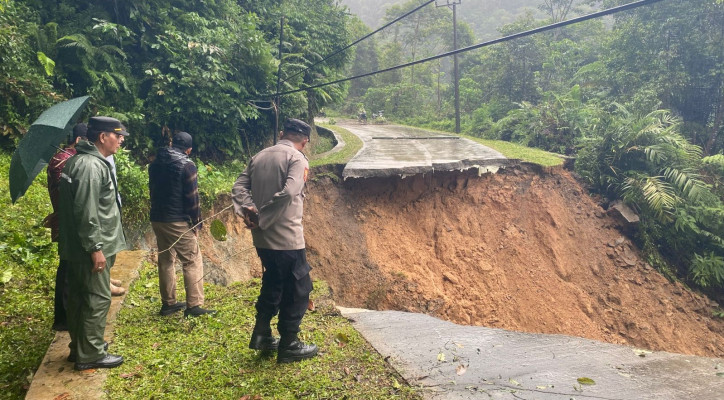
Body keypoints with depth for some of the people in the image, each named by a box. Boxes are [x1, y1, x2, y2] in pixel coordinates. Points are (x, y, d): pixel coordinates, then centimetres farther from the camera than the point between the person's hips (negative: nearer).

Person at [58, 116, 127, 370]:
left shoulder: (81, 160, 14)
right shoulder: (91, 166, -20)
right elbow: (86, 212, -25)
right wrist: (95, 248, -23)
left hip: (79, 247, 11)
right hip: (91, 249, -11)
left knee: (80, 297, 18)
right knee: (97, 299, -2)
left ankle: (80, 347, 30)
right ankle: (90, 355, 8)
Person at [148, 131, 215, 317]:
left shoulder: (155, 163, 10)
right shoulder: (187, 165, -11)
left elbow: (153, 191, 16)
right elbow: (192, 197, -13)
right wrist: (196, 223, -5)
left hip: (157, 219, 7)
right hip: (178, 222, -7)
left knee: (165, 261, 14)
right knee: (193, 262, -2)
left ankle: (168, 303, 20)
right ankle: (193, 306, -5)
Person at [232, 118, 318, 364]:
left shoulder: (259, 157, 11)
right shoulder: (297, 158, -11)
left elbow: (239, 188, 3)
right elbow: (288, 192, -26)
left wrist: (249, 210, -11)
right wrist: (262, 219, -18)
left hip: (262, 238, 7)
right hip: (287, 238, -7)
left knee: (273, 283, 25)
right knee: (298, 289, 8)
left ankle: (261, 335, 31)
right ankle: (289, 346, 16)